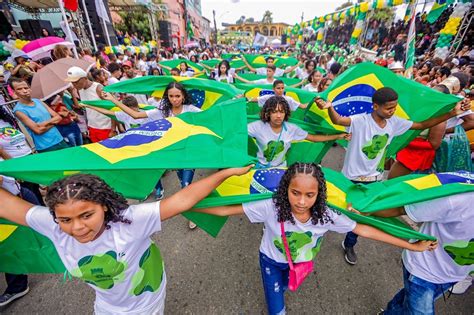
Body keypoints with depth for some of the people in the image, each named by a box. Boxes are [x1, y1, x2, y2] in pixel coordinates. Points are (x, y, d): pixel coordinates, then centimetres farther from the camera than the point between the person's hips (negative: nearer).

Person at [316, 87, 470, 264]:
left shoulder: (395, 122, -1)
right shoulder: (361, 121, -23)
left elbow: (423, 125, 10)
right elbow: (338, 120, -41)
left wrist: (452, 113, 2)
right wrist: (329, 108, -61)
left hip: (375, 178, 6)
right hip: (353, 178, -6)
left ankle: (349, 245, 42)